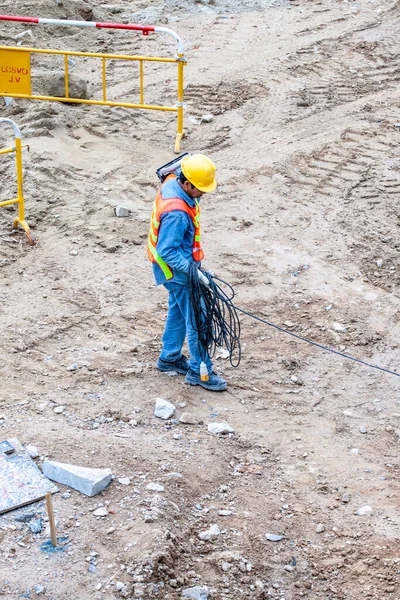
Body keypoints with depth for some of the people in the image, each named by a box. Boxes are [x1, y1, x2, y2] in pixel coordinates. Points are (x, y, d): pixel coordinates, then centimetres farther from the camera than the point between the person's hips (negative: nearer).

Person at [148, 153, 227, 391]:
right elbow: (168, 252, -31)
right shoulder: (176, 213, -36)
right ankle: (199, 371, 18)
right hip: (179, 272, -10)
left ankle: (169, 357, 41)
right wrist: (193, 271, -31)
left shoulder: (172, 182, -8)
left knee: (178, 311, 24)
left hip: (179, 267, 10)